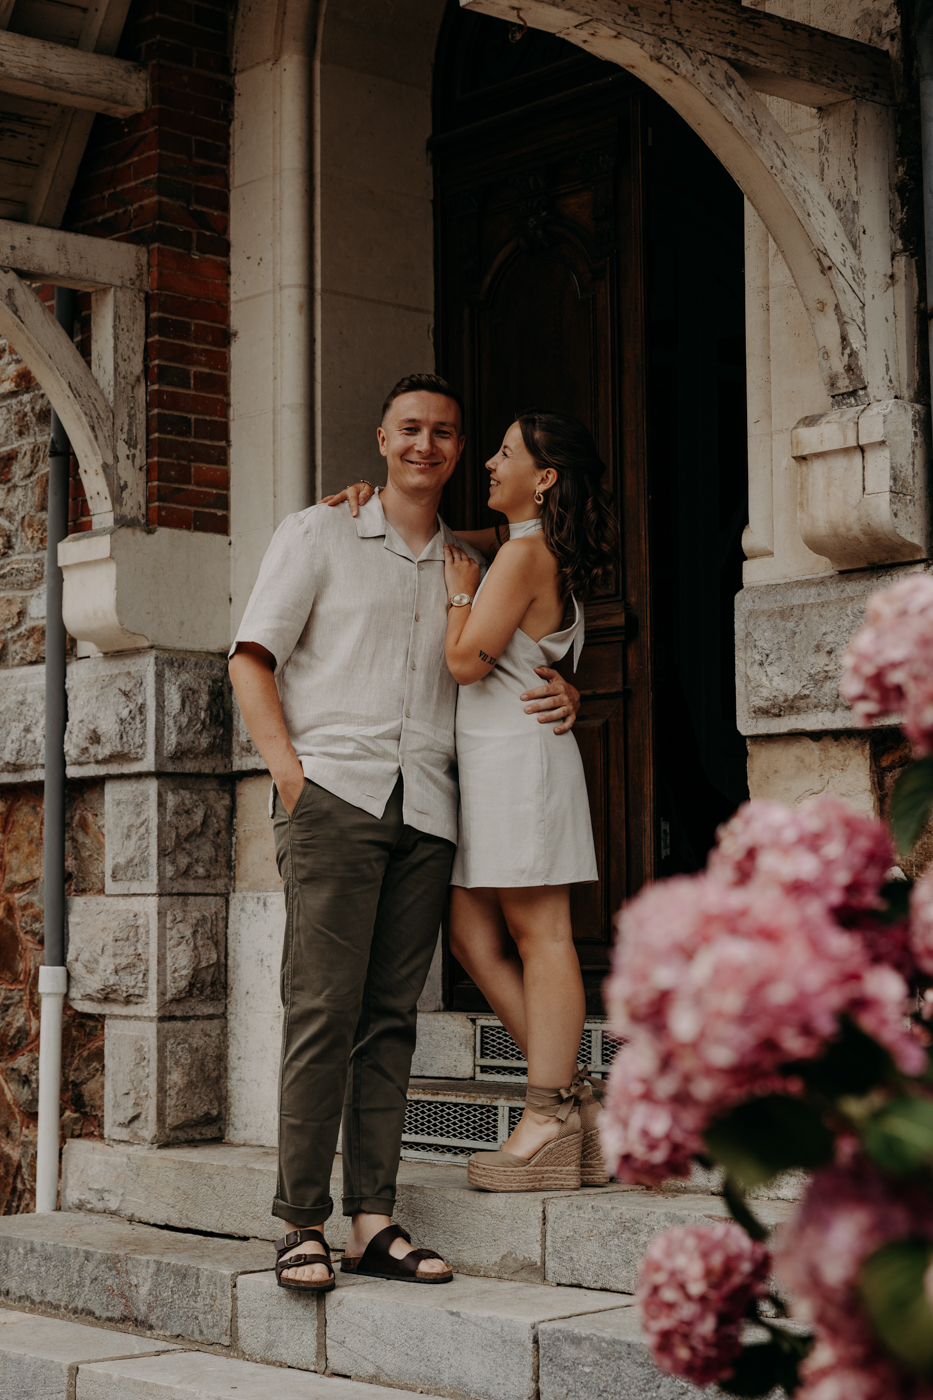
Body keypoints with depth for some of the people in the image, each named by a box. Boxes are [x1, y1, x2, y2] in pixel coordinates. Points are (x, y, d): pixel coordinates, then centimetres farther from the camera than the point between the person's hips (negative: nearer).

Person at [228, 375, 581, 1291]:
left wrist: (559, 692, 3)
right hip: (334, 793, -4)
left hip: (427, 805, 4)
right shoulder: (319, 535, 10)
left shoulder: (469, 567, 20)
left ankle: (373, 1223, 5)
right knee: (323, 1009, -10)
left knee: (390, 1016, 2)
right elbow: (251, 658, 5)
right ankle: (300, 1224, -7)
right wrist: (287, 768, -7)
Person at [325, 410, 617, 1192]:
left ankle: (549, 1127, -3)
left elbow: (468, 661, -18)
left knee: (539, 934, -6)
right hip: (490, 759, 10)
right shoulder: (529, 547, 17)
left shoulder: (524, 554, -11)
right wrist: (378, 503, 10)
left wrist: (461, 593, -2)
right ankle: (574, 1097, 10)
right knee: (470, 933, 8)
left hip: (518, 755, -10)